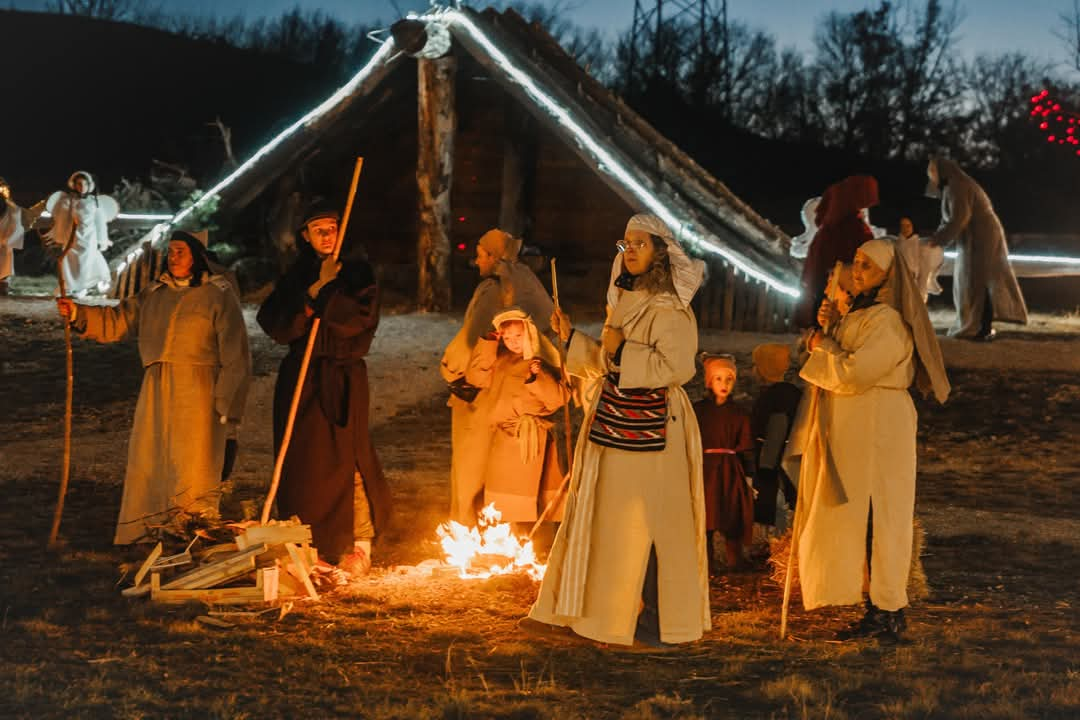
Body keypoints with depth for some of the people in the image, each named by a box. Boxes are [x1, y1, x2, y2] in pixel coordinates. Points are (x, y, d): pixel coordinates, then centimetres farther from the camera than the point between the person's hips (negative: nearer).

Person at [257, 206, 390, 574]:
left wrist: (322, 295, -13)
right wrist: (313, 294, -12)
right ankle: (308, 543, 13)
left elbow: (361, 316, -12)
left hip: (342, 378, -4)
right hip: (300, 378, 4)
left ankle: (359, 545, -5)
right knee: (302, 460, 3)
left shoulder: (356, 271, 4)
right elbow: (271, 322, 0)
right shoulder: (295, 276, 13)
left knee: (345, 458, -10)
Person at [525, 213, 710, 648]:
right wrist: (571, 338, 10)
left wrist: (623, 350, -20)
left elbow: (677, 367, -21)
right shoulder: (623, 301, 14)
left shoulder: (670, 308, -12)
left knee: (642, 522, -2)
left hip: (649, 428, -8)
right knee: (598, 515, 12)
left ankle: (656, 616, 10)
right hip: (610, 423, 8)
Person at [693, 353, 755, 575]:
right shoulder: (698, 410, 2)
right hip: (706, 470, -1)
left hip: (731, 472, 1)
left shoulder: (738, 413, 7)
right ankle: (707, 564, 7)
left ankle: (735, 563, 14)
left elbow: (746, 446, 8)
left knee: (732, 521, 3)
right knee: (706, 521, -1)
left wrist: (748, 475, 3)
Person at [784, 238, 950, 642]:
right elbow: (846, 356, 19)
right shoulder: (862, 312, 15)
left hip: (878, 430, -10)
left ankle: (888, 613, -1)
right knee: (859, 520, 11)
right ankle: (880, 609, 17)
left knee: (876, 520, -6)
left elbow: (852, 375, -23)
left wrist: (822, 346, -7)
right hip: (854, 430, 10)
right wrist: (832, 326, 4)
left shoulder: (888, 322, -17)